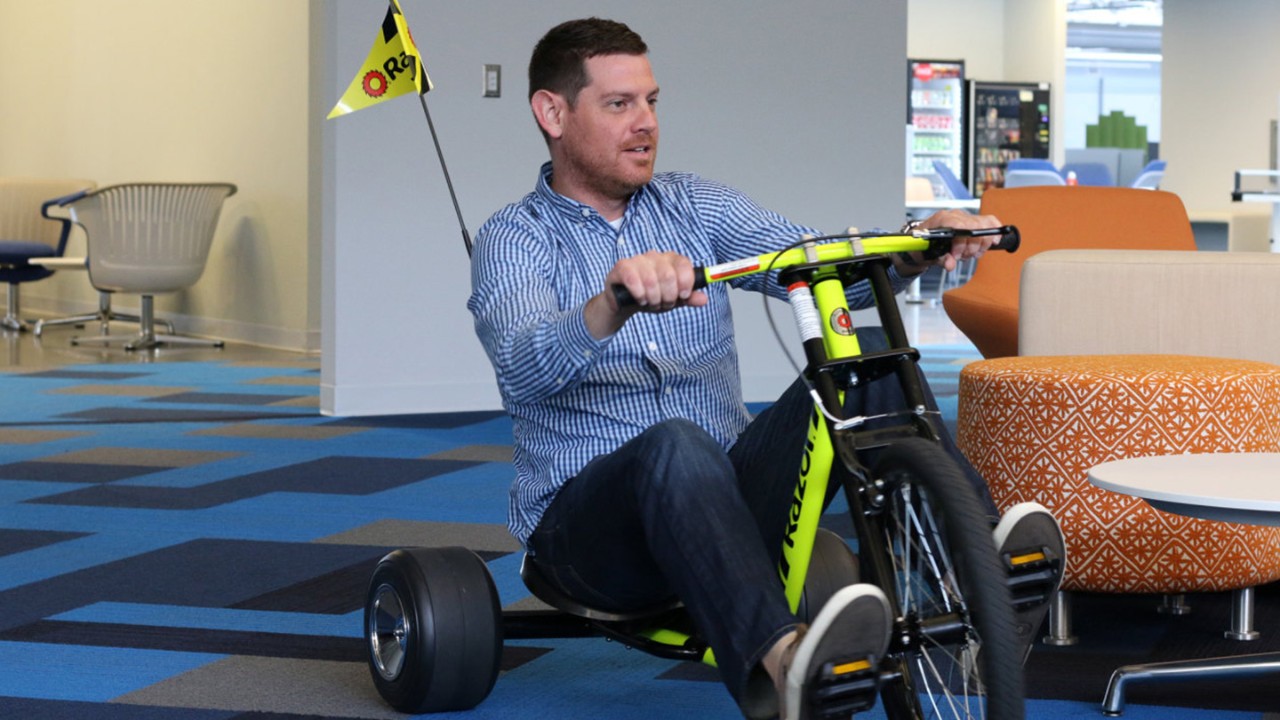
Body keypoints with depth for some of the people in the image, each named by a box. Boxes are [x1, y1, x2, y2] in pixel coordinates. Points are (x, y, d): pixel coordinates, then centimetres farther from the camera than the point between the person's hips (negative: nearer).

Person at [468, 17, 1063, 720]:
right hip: (589, 521, -4)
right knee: (676, 446, -38)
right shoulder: (514, 238, -3)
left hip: (731, 496, 5)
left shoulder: (693, 205, 12)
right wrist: (613, 303, -45)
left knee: (870, 355, -16)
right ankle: (776, 662, -62)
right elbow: (522, 369, -25)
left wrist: (914, 249, -26)